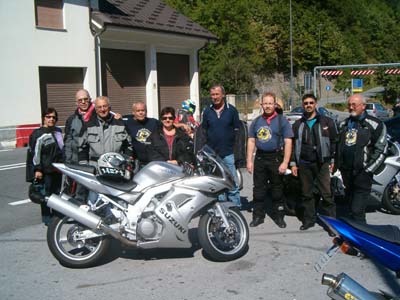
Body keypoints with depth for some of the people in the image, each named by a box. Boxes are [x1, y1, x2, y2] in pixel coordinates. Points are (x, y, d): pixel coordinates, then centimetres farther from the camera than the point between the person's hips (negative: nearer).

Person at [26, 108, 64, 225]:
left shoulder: (58, 131, 14)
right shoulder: (38, 134, -9)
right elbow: (35, 153, -13)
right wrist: (37, 169, -16)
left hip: (57, 168, 7)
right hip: (45, 170, -7)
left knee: (57, 192, 12)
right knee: (46, 193, -2)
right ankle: (46, 217, 7)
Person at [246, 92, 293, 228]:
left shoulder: (282, 120, -1)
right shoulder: (256, 121, 10)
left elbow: (288, 142, -6)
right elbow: (251, 141, 11)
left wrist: (285, 162, -14)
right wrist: (249, 161, 3)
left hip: (276, 158, -3)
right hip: (260, 158, 3)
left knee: (277, 189, 5)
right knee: (258, 189, 6)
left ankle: (278, 216, 15)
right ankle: (258, 216, 14)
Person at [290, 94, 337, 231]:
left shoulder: (326, 122, 6)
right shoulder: (298, 124, 14)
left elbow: (334, 141, 5)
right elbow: (293, 144, 14)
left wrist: (333, 160, -2)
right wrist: (293, 163, 7)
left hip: (322, 163, -3)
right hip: (304, 163, 3)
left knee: (326, 193, -7)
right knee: (306, 194, 9)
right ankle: (309, 219, 19)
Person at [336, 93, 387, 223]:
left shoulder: (374, 124, -6)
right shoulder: (344, 124, 15)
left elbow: (381, 149, -9)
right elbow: (338, 145, 23)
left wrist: (368, 169, -13)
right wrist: (338, 164, 13)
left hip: (361, 172, -7)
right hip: (346, 171, 7)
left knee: (357, 211, -11)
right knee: (350, 199, 17)